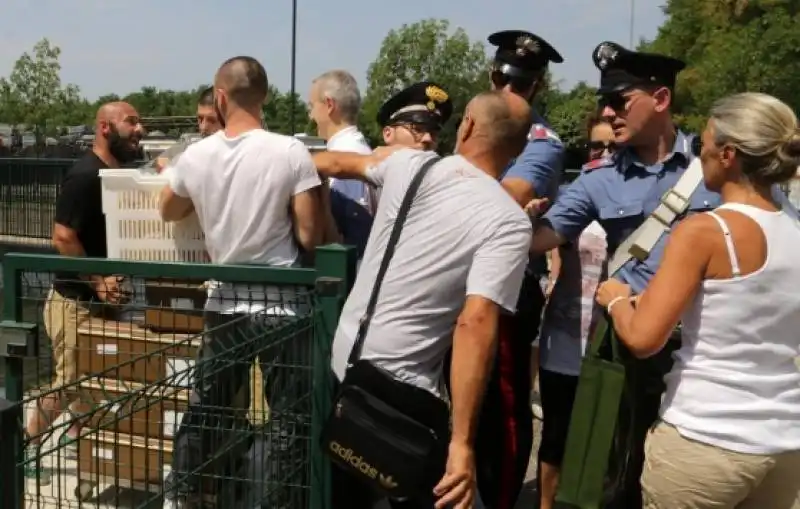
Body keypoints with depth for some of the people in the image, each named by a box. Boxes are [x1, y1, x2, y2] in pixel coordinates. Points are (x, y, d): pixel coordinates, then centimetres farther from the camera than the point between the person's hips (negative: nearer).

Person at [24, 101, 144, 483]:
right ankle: (22, 447, 18)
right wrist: (98, 282, -24)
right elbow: (63, 238, -25)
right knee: (70, 378, 0)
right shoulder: (85, 175, -21)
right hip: (75, 297, -8)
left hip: (99, 295, 8)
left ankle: (76, 433, 34)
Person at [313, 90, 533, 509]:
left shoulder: (408, 165, 1)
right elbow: (475, 324, -25)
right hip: (402, 392, -6)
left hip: (343, 362, 6)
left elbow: (340, 163, 21)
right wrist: (462, 442, -24)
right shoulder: (509, 222, -15)